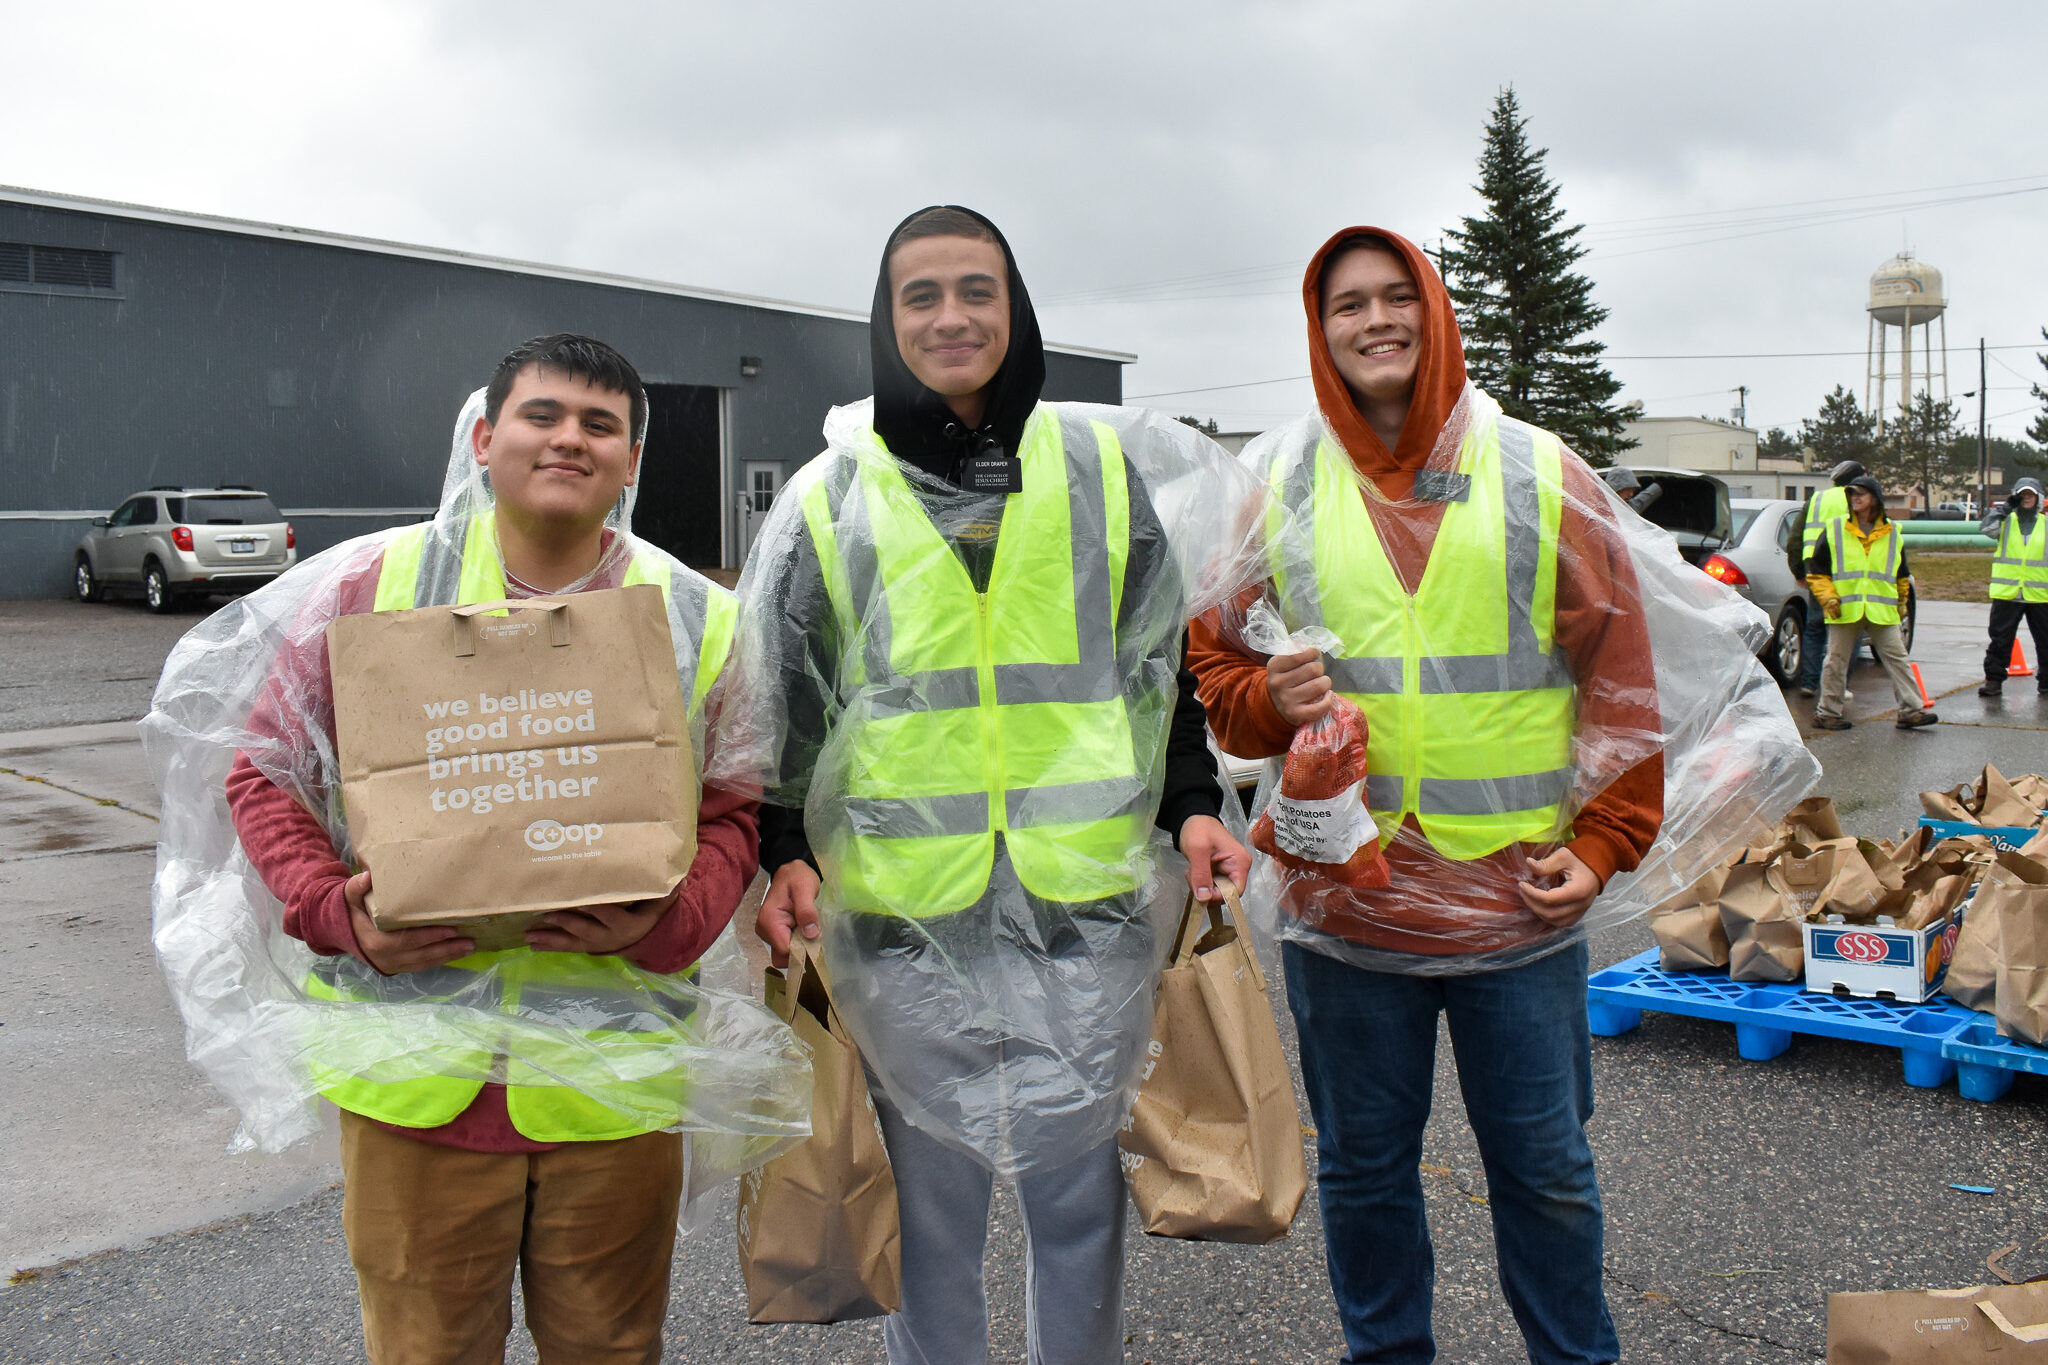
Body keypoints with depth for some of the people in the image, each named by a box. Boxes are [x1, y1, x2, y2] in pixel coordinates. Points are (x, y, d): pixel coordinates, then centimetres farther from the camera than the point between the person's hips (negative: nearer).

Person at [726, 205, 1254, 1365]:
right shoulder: (830, 498, 4)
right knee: (930, 1205, 11)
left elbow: (1167, 664, 11)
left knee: (1080, 1193, 14)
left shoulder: (1106, 468, 6)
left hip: (1087, 907, 1)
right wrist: (785, 852, -4)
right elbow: (778, 703, 8)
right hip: (902, 917, 0)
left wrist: (1193, 807, 1)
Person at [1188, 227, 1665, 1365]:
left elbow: (1620, 677, 4)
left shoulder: (1542, 475, 1)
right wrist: (1268, 699, -13)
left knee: (1547, 1169, 13)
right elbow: (1211, 658, 9)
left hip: (1519, 896, 0)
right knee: (1364, 1169, 15)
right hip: (1344, 896, 1)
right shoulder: (1275, 484, 2)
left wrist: (1602, 843, -1)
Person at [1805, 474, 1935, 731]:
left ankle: (1911, 710, 3)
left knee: (1897, 658, 0)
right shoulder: (1834, 530, 3)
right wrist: (1828, 597, -5)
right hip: (1845, 611, -2)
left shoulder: (1892, 534, 10)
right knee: (1837, 662, 3)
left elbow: (1902, 576, 22)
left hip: (1882, 612, 2)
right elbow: (1816, 571, 5)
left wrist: (1901, 601, 14)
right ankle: (1827, 712, 12)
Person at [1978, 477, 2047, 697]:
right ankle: (1994, 680, 6)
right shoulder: (2006, 521, 5)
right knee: (2000, 639, 1)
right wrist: (2005, 507, -14)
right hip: (2007, 593, -1)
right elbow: (1987, 528, -15)